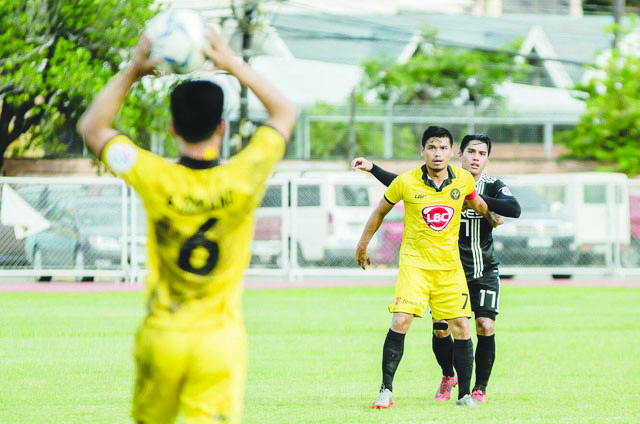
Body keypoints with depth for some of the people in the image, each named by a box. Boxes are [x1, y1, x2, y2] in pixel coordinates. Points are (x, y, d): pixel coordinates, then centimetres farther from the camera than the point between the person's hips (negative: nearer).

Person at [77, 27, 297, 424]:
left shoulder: (156, 180, -13)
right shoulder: (241, 182, -14)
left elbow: (92, 126, 4)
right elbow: (286, 111, 3)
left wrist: (133, 71, 1)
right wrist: (234, 64, 2)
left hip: (162, 336, 1)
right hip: (220, 339, -1)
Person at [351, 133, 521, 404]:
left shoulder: (493, 187, -4)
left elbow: (514, 209, -22)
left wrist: (478, 199, -26)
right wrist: (373, 168, -5)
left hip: (485, 272, -1)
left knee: (485, 327, -12)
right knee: (440, 328, -6)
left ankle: (480, 387, 6)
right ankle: (448, 376, 23)